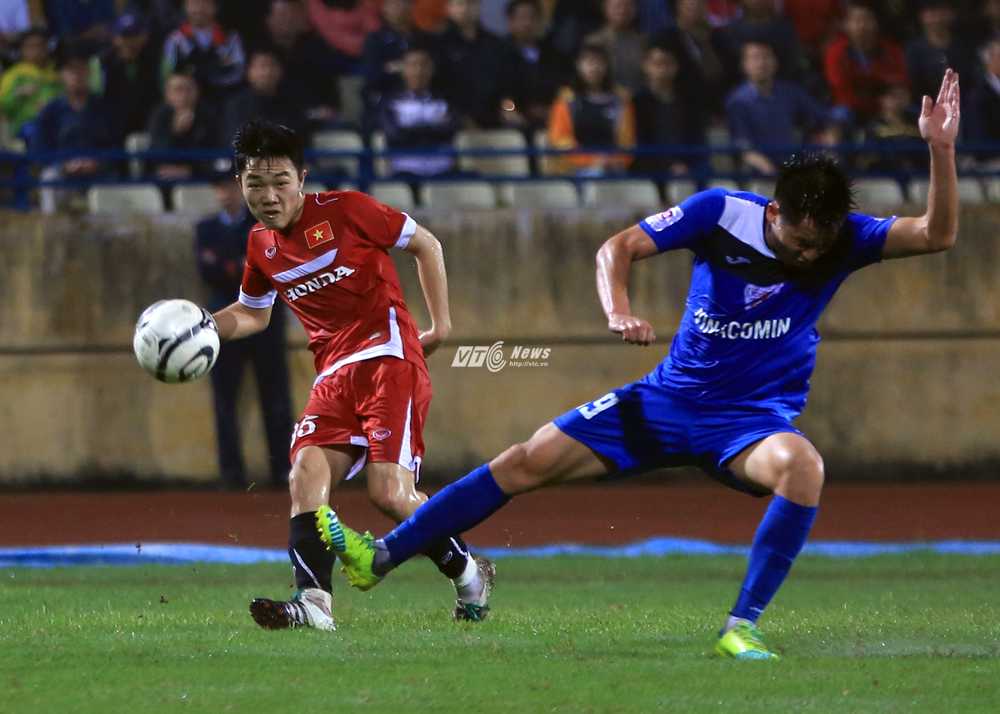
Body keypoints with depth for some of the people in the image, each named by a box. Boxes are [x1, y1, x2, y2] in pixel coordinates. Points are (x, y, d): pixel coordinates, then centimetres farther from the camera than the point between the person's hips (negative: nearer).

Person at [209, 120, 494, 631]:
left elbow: (424, 243, 4)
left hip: (388, 356, -6)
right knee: (305, 474, -18)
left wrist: (441, 324, 1)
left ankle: (467, 573, 7)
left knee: (389, 492, -17)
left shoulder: (344, 210, -5)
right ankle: (312, 602, -29)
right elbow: (251, 314, 31)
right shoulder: (261, 245, 13)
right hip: (335, 373, 6)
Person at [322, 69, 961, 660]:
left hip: (754, 414, -2)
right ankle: (379, 558, 9)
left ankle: (742, 628, -30)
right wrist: (618, 309, -30)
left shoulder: (843, 237, -13)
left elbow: (937, 235, -24)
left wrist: (941, 148, -37)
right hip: (674, 395, 2)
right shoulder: (721, 213, -13)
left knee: (803, 466, -38)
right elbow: (619, 248, -10)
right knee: (527, 462, -2)